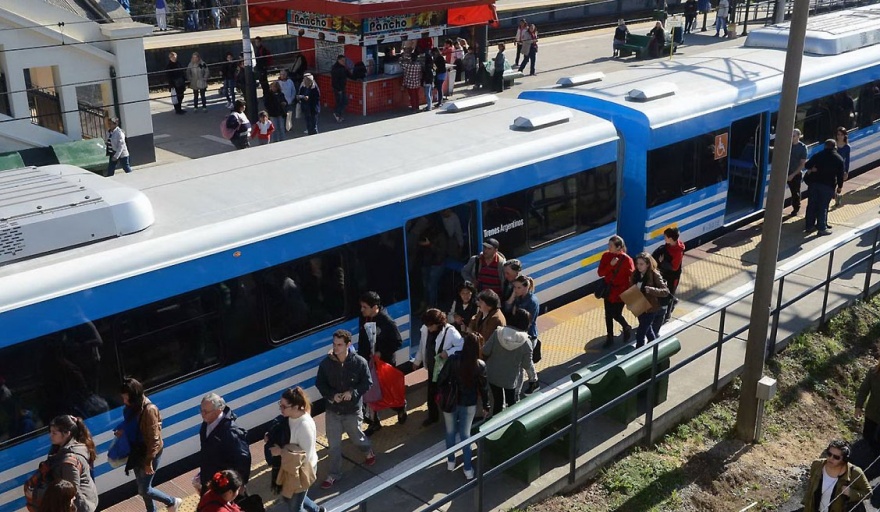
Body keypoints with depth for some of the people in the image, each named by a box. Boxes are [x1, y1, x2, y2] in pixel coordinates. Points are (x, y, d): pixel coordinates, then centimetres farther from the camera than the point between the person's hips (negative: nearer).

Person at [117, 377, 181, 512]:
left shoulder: (149, 410, -29)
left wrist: (149, 462, -21)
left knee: (144, 490, 1)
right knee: (142, 486, 19)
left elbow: (154, 438, -24)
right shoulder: (132, 406, -4)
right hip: (137, 451, 8)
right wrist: (123, 431, -5)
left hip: (150, 453, -8)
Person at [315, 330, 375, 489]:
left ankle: (368, 451, 53)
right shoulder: (326, 363, -13)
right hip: (332, 410, 1)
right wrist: (332, 395, -18)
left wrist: (353, 393, -24)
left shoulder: (359, 362, -17)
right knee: (334, 444, 9)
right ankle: (334, 474, 26)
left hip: (353, 410, -1)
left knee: (356, 437, 20)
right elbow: (320, 383, -2)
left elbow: (367, 383, -8)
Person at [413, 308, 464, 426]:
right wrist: (417, 361, 17)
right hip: (432, 368, 6)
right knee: (431, 394, 19)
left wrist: (448, 353, -33)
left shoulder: (450, 332, -26)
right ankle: (433, 416, 41)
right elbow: (422, 347, 7)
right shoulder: (424, 329, -9)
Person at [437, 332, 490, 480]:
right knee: (465, 434, 13)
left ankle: (451, 462, 33)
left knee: (450, 432, 20)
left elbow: (442, 379, -12)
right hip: (469, 404, 0)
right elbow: (484, 387, -7)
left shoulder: (453, 359, -21)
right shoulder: (480, 365, -17)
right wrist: (486, 407, 6)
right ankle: (468, 469, 17)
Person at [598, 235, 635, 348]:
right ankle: (609, 338, 29)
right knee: (608, 315, 13)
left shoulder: (626, 260, -19)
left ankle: (627, 329, 34)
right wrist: (610, 265, -23)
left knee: (616, 314, 3)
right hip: (608, 290, 5)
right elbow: (600, 273, -9)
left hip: (620, 291, -5)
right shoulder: (606, 256, -6)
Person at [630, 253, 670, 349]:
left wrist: (650, 290, -37)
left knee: (640, 334, -4)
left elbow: (666, 291, -22)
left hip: (650, 308, -7)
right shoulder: (635, 274, -2)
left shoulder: (654, 275, -19)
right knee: (648, 330, 26)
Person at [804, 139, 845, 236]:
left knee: (812, 204, 10)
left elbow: (807, 165, 3)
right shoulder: (839, 159, 2)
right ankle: (822, 228, 1)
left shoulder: (818, 155, 5)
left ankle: (809, 226, 15)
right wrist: (840, 186, 11)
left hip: (814, 183, 2)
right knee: (823, 206, 1)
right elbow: (840, 174, 2)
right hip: (828, 185, -2)